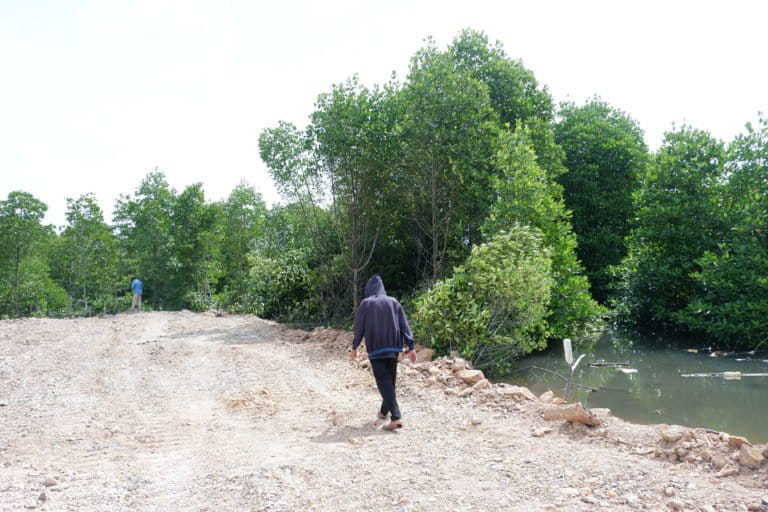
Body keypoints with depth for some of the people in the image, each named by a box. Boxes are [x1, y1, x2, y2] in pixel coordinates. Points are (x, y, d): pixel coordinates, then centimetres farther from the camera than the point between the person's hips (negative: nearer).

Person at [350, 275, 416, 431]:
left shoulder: (365, 304, -1)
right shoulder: (393, 302, 6)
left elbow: (359, 327, 0)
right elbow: (404, 325, 1)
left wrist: (354, 347, 12)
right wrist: (411, 347, 0)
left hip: (375, 348, -4)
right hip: (393, 346, 4)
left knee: (383, 381, -5)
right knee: (390, 379, 18)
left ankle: (396, 417, -17)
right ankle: (384, 411, 34)